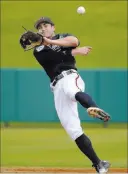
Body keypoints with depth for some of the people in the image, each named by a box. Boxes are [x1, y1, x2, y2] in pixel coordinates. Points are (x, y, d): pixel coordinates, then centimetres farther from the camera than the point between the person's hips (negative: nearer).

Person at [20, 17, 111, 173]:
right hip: (57, 88, 3)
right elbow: (55, 56, 0)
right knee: (73, 130, -8)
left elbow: (74, 41, -7)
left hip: (70, 77, -3)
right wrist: (75, 52, -5)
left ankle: (95, 109, -73)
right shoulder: (38, 51, 21)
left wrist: (51, 42, -10)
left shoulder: (63, 37, 19)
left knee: (71, 91, -42)